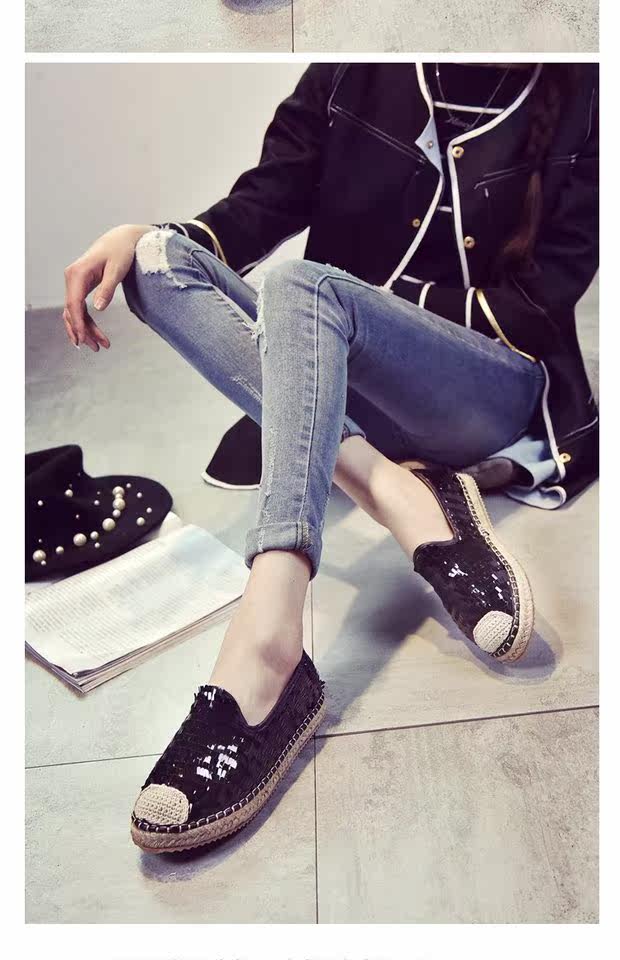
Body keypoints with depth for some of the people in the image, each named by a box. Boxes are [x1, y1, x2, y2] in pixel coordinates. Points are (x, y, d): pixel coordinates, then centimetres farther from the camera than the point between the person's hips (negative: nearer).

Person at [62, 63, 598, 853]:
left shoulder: (580, 102, 2)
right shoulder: (357, 74, 10)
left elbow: (540, 301, -3)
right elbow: (269, 198, 3)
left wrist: (389, 300, -9)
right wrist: (144, 237, -15)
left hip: (497, 392, -4)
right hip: (350, 390, 5)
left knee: (300, 285, -30)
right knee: (160, 263, -15)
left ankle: (265, 647, -49)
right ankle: (406, 499, -30)